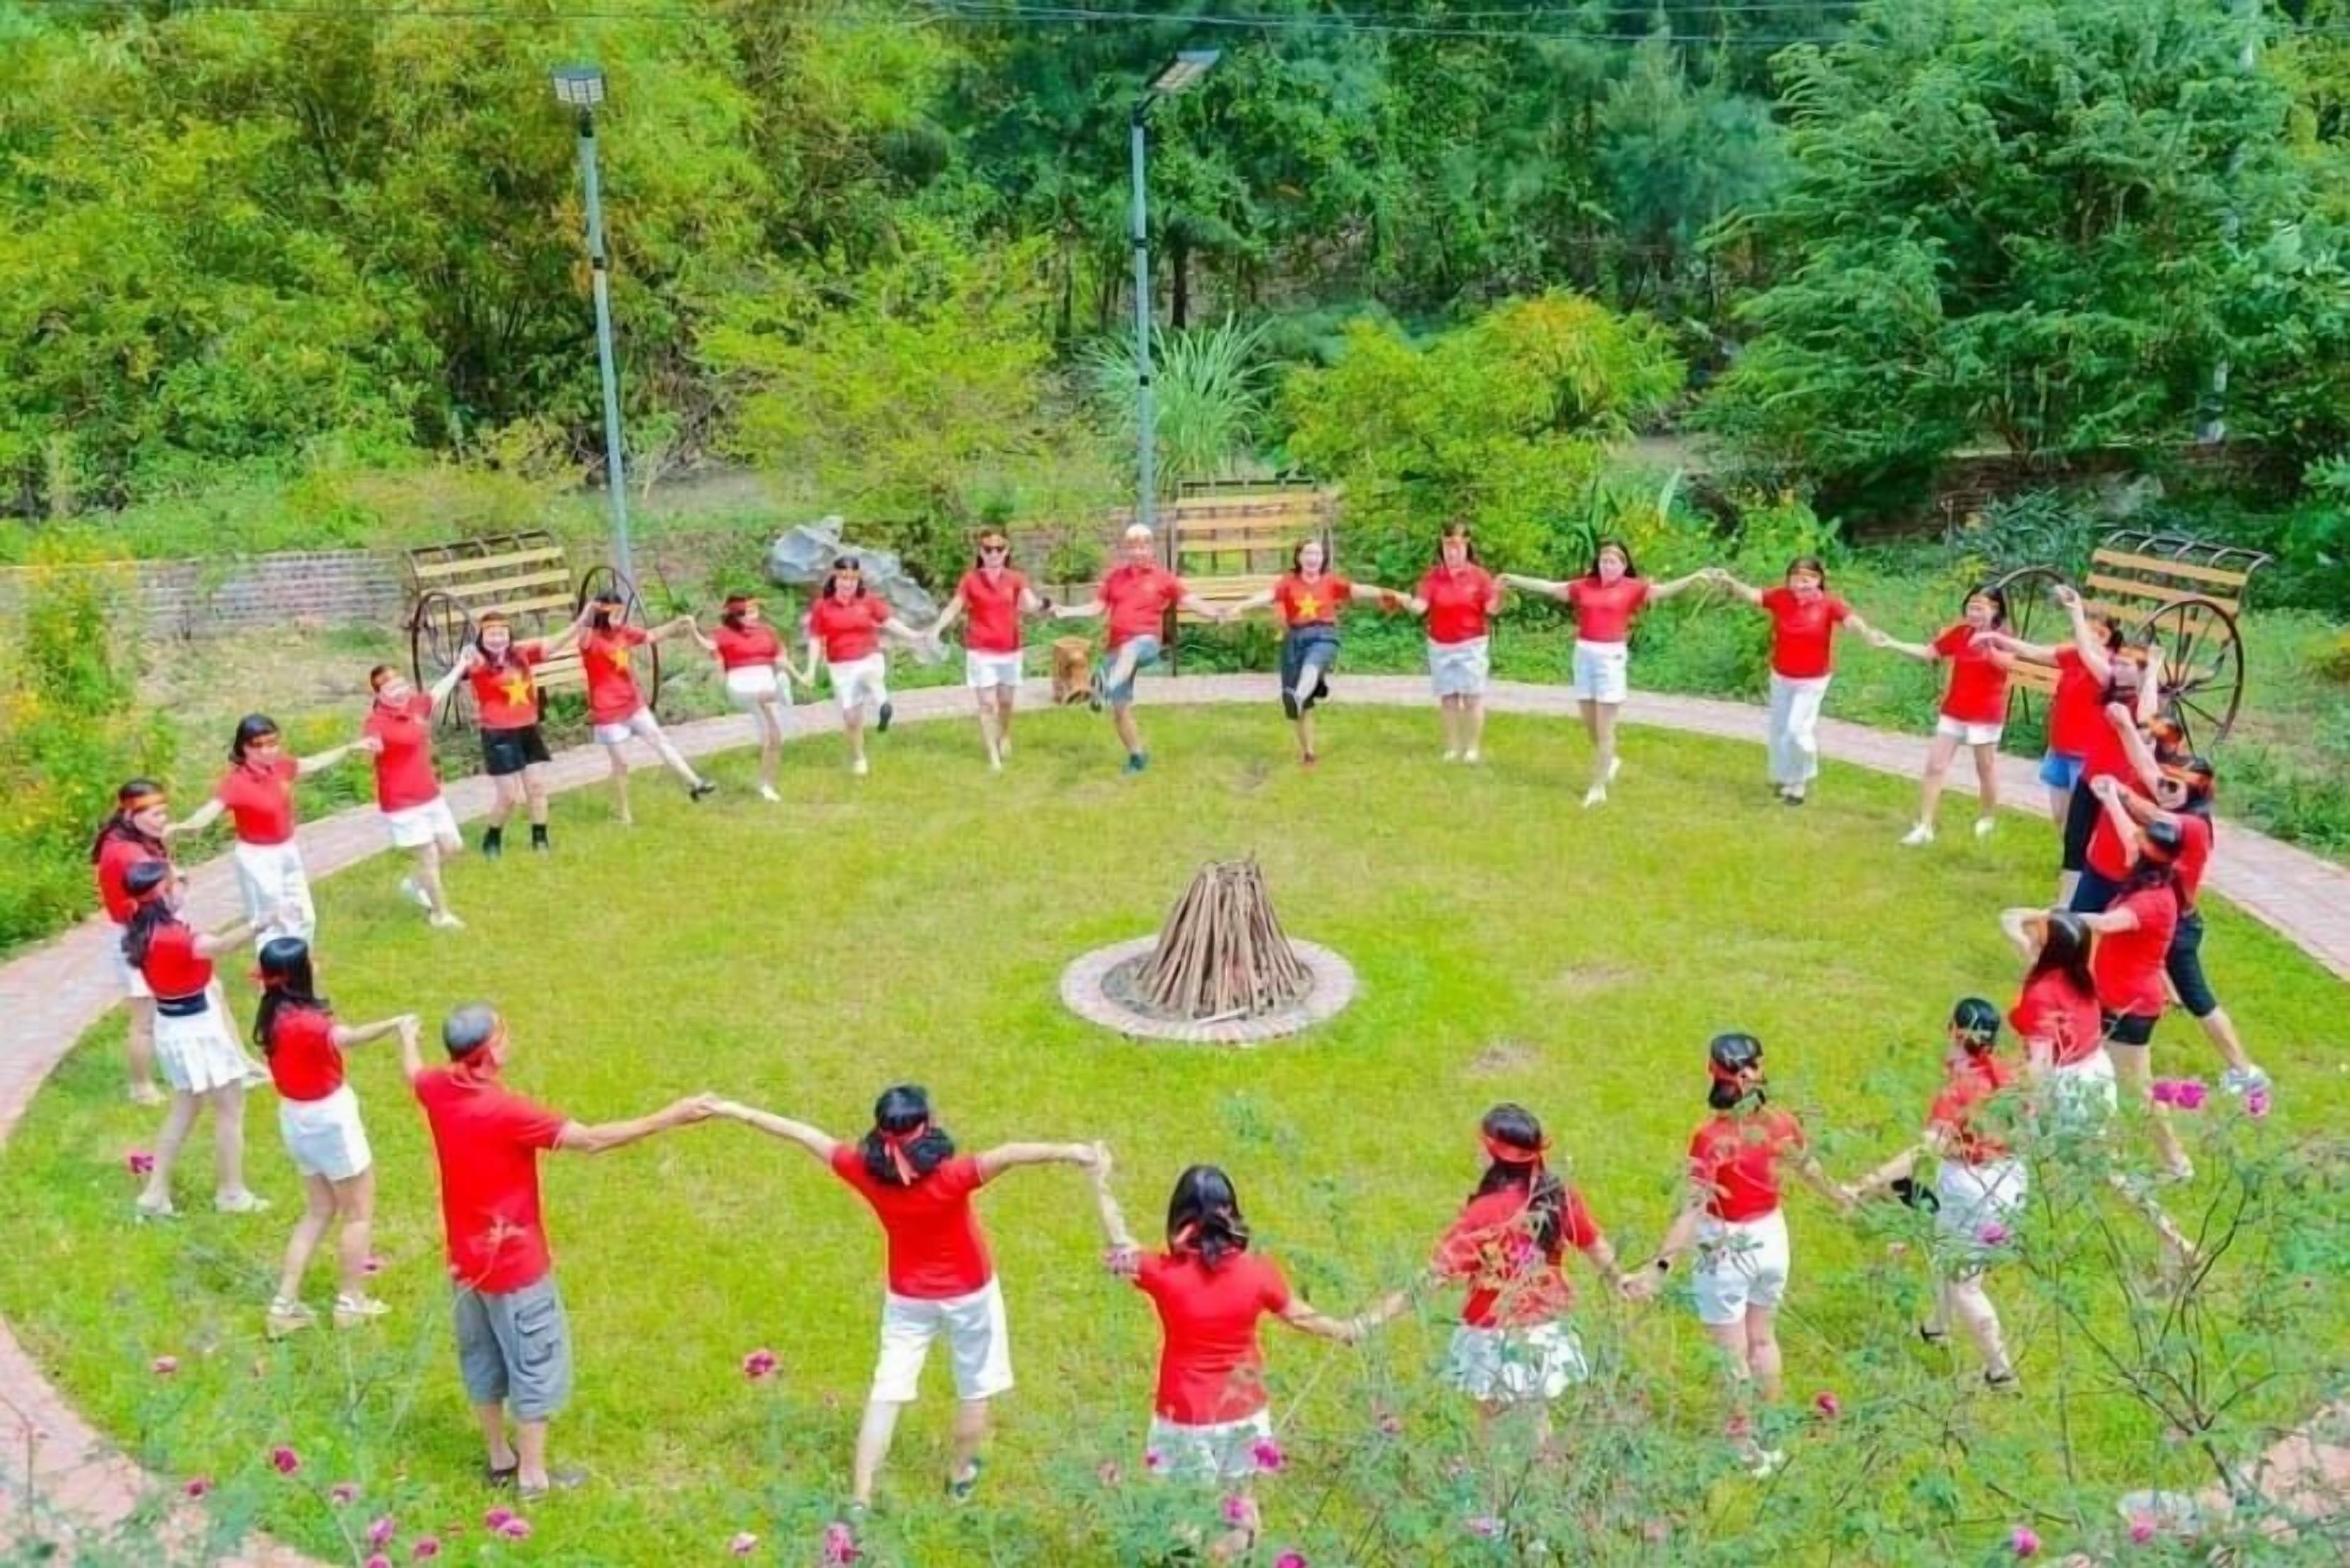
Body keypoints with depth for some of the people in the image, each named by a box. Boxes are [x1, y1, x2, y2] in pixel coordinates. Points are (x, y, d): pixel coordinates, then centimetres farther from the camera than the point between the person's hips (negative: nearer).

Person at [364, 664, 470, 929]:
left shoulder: (417, 704, -1)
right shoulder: (378, 720, -24)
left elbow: (439, 692, 22)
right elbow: (374, 743, -48)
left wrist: (459, 668, 35)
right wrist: (372, 745, -72)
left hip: (430, 795, 8)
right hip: (402, 803, -8)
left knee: (453, 847, 17)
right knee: (430, 856, 1)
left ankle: (416, 882, 42)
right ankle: (441, 914, 19)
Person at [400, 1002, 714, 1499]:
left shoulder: (437, 1091, -8)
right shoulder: (507, 1111, -30)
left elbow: (413, 1071, 19)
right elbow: (591, 1141, -31)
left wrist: (407, 1036, 42)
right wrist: (669, 1118, -29)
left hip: (467, 1259, 8)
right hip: (515, 1265, -8)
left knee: (483, 1359, 22)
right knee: (535, 1364, 8)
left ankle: (499, 1458, 37)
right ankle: (532, 1475, 18)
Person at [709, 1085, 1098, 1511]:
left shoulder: (866, 1171, -20)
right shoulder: (950, 1177, -32)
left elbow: (805, 1136, -9)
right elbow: (1005, 1156, -51)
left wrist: (737, 1111, 0)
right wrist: (1066, 1152, -66)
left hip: (908, 1297, 3)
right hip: (968, 1293, -3)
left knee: (887, 1391, 11)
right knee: (974, 1390, 19)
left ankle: (860, 1496, 11)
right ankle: (961, 1477, 35)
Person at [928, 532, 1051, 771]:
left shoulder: (1016, 579, -1)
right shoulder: (971, 579, -2)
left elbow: (1030, 605, -15)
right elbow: (954, 608, -1)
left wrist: (1042, 605, -38)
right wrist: (937, 628, -18)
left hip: (1010, 650, 1)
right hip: (980, 651, -1)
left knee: (1006, 702, 14)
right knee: (987, 704, -2)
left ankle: (1004, 736, 43)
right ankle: (993, 756, 3)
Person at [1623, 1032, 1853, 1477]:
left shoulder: (1712, 1137, -26)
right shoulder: (1781, 1123, -9)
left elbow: (1694, 1211, -30)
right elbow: (1808, 1169, 10)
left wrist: (1659, 1268, -31)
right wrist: (1839, 1197, 32)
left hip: (1727, 1251, -6)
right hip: (1771, 1240, 6)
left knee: (1733, 1356, 11)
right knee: (1762, 1339, 24)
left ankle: (1749, 1452, 23)